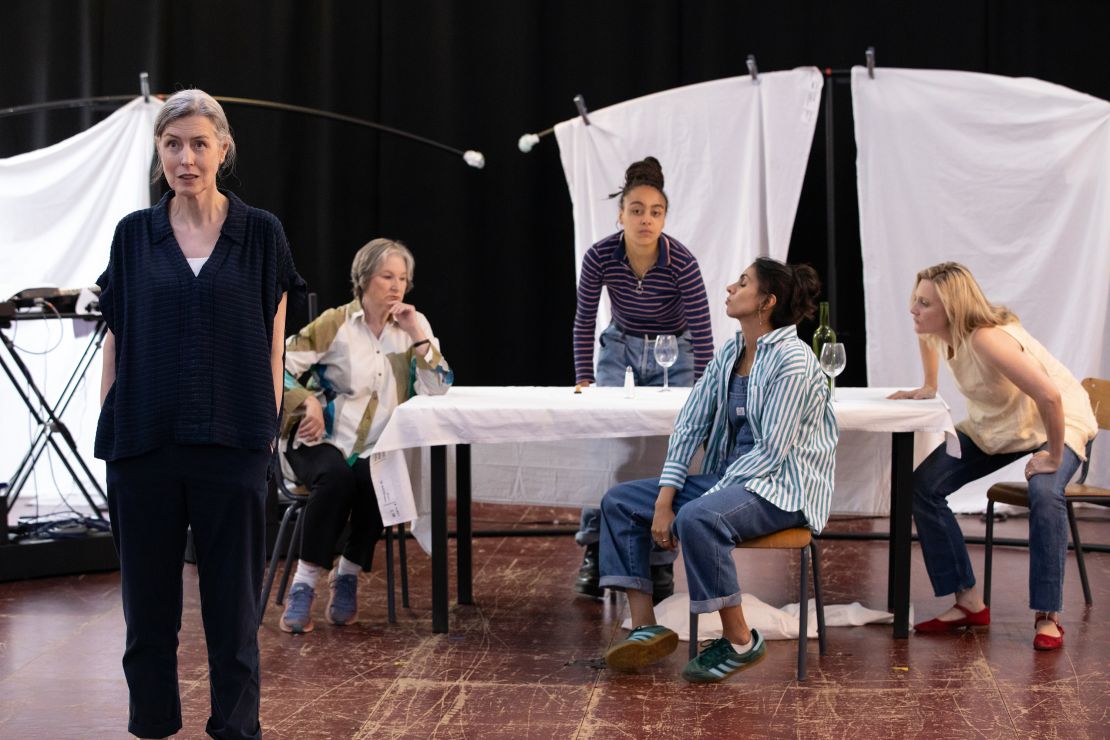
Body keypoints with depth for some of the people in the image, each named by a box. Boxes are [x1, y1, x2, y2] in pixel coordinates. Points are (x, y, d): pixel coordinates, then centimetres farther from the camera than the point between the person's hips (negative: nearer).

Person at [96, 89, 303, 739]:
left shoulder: (260, 234, 3)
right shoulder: (135, 235, 7)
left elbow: (273, 345, 4)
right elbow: (116, 341, 8)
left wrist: (268, 430, -1)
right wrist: (108, 428, 3)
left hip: (231, 443, -1)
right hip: (144, 441, 2)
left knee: (233, 599, 4)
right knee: (148, 597, 8)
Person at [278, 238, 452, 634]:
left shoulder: (413, 324, 5)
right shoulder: (336, 324, -3)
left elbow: (437, 390, -5)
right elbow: (279, 365, -4)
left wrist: (416, 335, -13)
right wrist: (307, 402, -19)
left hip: (375, 450, 2)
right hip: (320, 440, -2)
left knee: (377, 483, -31)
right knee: (336, 478, -35)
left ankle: (347, 576, -10)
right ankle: (304, 584, -25)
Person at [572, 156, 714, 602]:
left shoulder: (681, 263, -26)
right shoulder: (600, 257, -21)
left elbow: (702, 332, -22)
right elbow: (584, 321, -9)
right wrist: (584, 381, -9)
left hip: (674, 356, -1)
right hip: (620, 350, 1)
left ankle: (660, 563, 1)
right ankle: (594, 551, -10)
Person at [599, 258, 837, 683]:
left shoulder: (792, 362, -17)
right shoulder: (731, 353, 9)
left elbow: (772, 451, -20)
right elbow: (691, 424, 5)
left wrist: (701, 501, -21)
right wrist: (664, 500, -6)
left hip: (784, 486, -9)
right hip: (729, 479, 9)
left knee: (697, 519, -37)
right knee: (619, 502, 1)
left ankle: (740, 642, -19)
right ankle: (645, 629, -7)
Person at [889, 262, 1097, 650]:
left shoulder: (988, 339, -37)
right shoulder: (941, 330, -12)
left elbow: (1049, 396, -44)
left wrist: (1054, 456, -33)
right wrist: (928, 387, 9)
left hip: (1057, 421, -8)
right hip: (995, 424, 8)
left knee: (1044, 494, -36)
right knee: (923, 485, -6)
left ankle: (1048, 617, -23)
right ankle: (969, 604, 0)